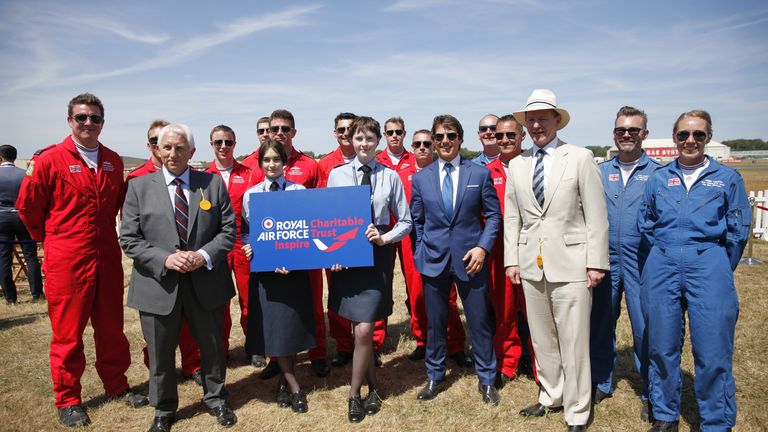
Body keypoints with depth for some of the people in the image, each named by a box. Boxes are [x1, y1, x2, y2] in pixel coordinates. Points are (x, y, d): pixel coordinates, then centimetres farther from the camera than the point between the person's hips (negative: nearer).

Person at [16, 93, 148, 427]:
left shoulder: (113, 161, 6)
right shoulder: (49, 159, -8)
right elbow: (27, 205, 0)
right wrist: (50, 237, 9)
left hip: (107, 258, 4)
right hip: (66, 261, -4)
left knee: (111, 327, 14)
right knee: (67, 333, 8)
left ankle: (116, 385, 30)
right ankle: (67, 399, 23)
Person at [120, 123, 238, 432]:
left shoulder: (214, 183, 1)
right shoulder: (139, 186, 0)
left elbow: (229, 229, 0)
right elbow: (129, 239, -3)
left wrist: (204, 255, -15)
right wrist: (164, 259, -17)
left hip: (205, 282, 1)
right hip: (158, 285, 0)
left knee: (212, 347, 17)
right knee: (160, 354, 13)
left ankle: (215, 399, 40)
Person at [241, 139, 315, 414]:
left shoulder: (298, 191, -1)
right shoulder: (251, 194, 5)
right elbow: (246, 229, 8)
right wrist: (249, 247, -12)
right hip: (263, 267, 1)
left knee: (291, 325, 4)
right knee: (272, 327, 1)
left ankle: (285, 380, 25)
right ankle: (293, 386, 14)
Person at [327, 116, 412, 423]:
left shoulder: (390, 177, 0)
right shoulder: (337, 175, 3)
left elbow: (405, 221, 5)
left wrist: (384, 238, -11)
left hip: (377, 256, -1)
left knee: (364, 329, -7)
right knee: (361, 329, 8)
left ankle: (354, 394, 15)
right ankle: (373, 387, 31)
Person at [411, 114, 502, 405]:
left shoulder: (480, 173, 1)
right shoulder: (420, 178, 5)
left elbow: (493, 215, 2)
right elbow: (417, 221, 10)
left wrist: (483, 247, -10)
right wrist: (420, 253, 2)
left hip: (470, 258, -1)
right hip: (434, 260, 2)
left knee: (480, 322, 7)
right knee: (434, 322, 12)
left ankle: (486, 380, 27)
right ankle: (435, 376, 31)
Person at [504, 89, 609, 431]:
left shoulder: (580, 158, -2)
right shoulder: (516, 165, 10)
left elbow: (596, 216, -4)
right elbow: (511, 217, 11)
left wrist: (596, 262, -7)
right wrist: (512, 259, 6)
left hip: (570, 264, -4)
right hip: (531, 264, 4)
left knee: (574, 343, 2)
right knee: (542, 339, 15)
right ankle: (550, 396, 32)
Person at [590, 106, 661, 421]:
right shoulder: (601, 171, 9)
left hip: (641, 261, -2)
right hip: (605, 258, 3)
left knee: (645, 328, 2)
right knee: (600, 324, 10)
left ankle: (650, 395, 21)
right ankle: (601, 384, 28)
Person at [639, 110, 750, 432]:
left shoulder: (727, 178, 5)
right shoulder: (659, 178, 10)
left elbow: (738, 231, 7)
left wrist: (717, 269, 9)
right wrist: (668, 255, 13)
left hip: (709, 267, -2)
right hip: (662, 268, 2)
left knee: (713, 353, -2)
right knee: (662, 347, 8)